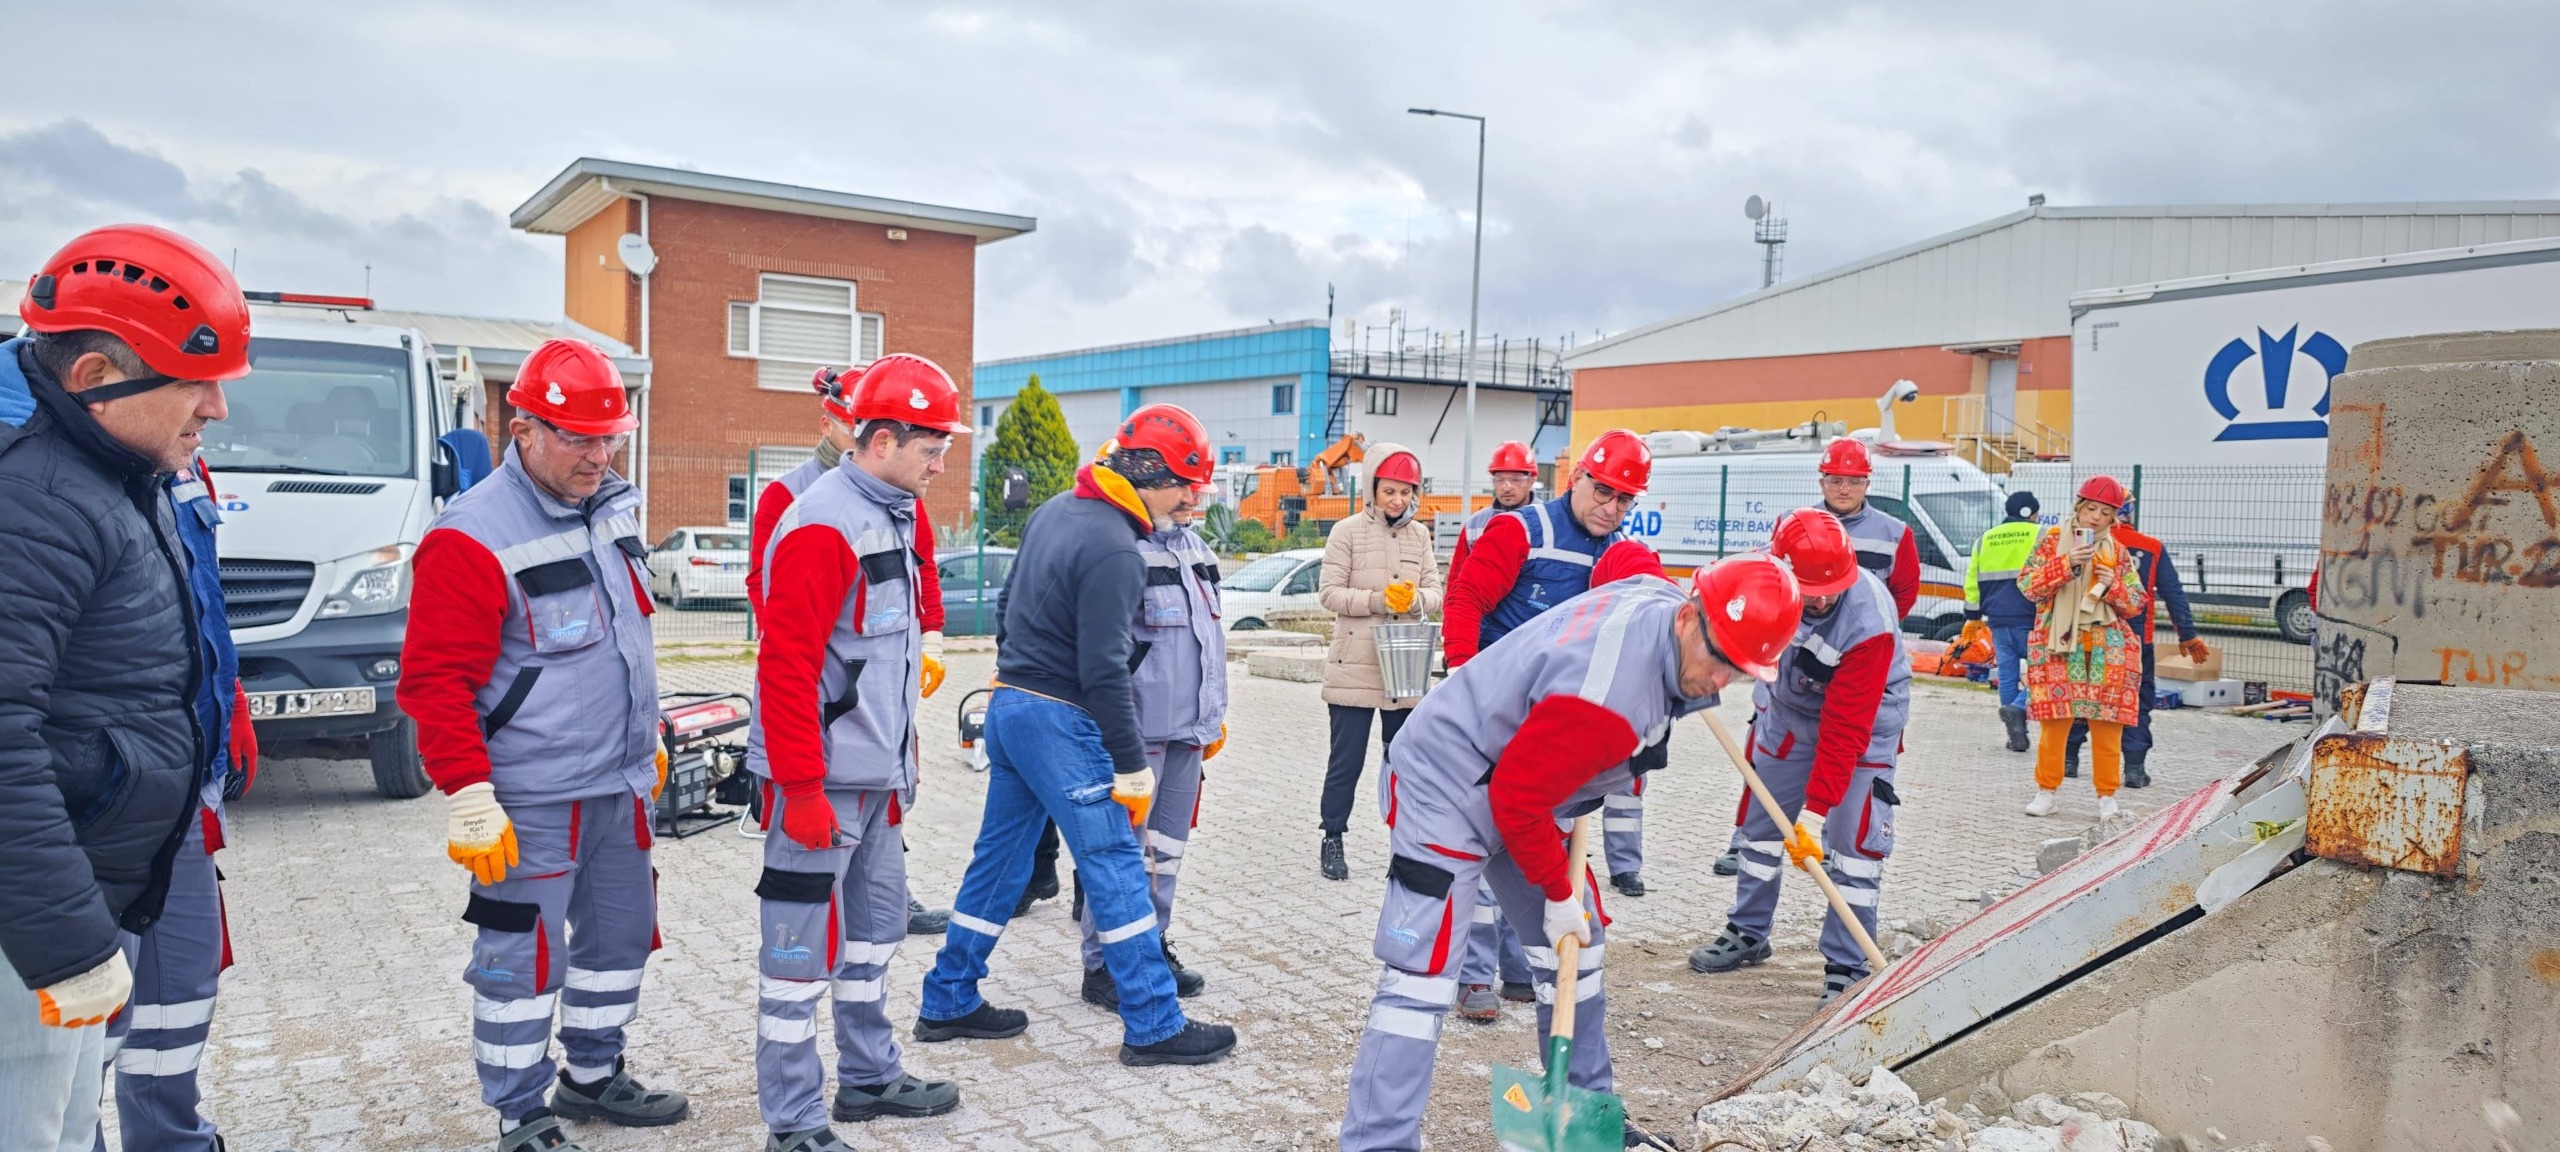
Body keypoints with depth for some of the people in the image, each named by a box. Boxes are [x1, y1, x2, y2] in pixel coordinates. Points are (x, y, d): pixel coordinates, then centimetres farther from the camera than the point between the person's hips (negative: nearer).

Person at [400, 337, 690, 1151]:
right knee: (525, 957, 4)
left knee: (621, 933, 18)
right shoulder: (473, 537, -17)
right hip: (532, 802, -8)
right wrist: (469, 798, -20)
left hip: (620, 786, 8)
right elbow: (435, 681, -18)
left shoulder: (610, 511, 7)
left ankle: (594, 1077, 37)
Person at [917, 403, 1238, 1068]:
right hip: (1060, 721, -9)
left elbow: (1008, 605, 19)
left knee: (999, 859, 17)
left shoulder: (1057, 511, 9)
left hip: (1008, 707, 9)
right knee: (1116, 868, -2)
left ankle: (949, 1005, 26)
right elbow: (1103, 671, -22)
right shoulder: (1113, 550, -20)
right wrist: (1133, 770, -16)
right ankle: (1154, 1028, 5)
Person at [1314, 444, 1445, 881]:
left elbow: (1435, 592, 7)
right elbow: (1329, 591, -6)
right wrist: (1377, 600, -19)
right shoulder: (1348, 531, -3)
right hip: (1354, 665, -4)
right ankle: (1332, 840, 14)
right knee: (1346, 759, 2)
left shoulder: (1419, 534, 9)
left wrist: (1414, 599, -15)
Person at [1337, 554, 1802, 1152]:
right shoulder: (1608, 693, -36)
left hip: (1529, 788, 10)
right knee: (1422, 977, -15)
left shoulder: (1660, 596, -9)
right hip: (1445, 786, -10)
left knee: (1577, 945, 14)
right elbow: (1518, 798, -29)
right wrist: (1559, 895, -12)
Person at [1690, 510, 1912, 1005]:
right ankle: (1747, 934, 30)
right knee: (1761, 823, 12)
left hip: (1863, 720, -5)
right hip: (1787, 708, 5)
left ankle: (1846, 968, 2)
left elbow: (1844, 730, -35)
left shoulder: (1870, 621, -37)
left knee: (1853, 842, -11)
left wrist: (1815, 812, -34)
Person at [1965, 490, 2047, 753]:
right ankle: (2019, 708, -23)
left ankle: (2016, 733, 9)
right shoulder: (2041, 535, -1)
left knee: (2007, 674, 8)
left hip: (1998, 618, 5)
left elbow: (1972, 581, 17)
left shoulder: (1985, 539, 15)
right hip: (2030, 617, -5)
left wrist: (1973, 615, 22)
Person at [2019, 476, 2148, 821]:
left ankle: (2107, 796, 10)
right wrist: (2067, 563, -16)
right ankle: (2046, 791, 10)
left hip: (2107, 647, 2)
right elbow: (2028, 585, -5)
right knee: (2054, 721, -3)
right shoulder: (2053, 540, 6)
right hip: (2059, 644, -2)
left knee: (2107, 724, 0)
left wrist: (2113, 586, -8)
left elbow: (2136, 604, 11)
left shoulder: (2117, 552, 11)